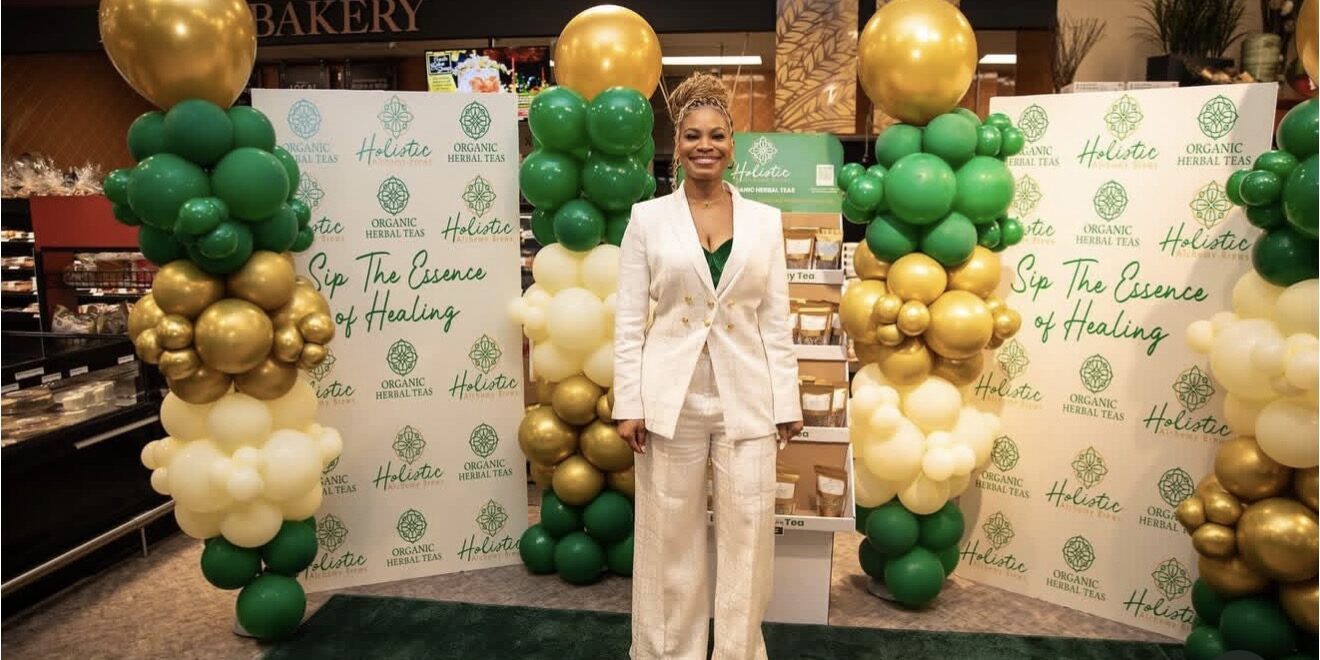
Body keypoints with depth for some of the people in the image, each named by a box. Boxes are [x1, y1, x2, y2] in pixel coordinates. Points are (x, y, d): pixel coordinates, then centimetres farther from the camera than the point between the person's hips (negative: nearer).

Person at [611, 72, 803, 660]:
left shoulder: (765, 220, 6)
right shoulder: (648, 217, 1)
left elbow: (776, 319, 6)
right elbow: (628, 319, 0)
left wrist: (787, 402, 3)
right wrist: (628, 404, -6)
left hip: (747, 399, 1)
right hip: (671, 399, -1)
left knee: (747, 536, 7)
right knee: (670, 537, 9)